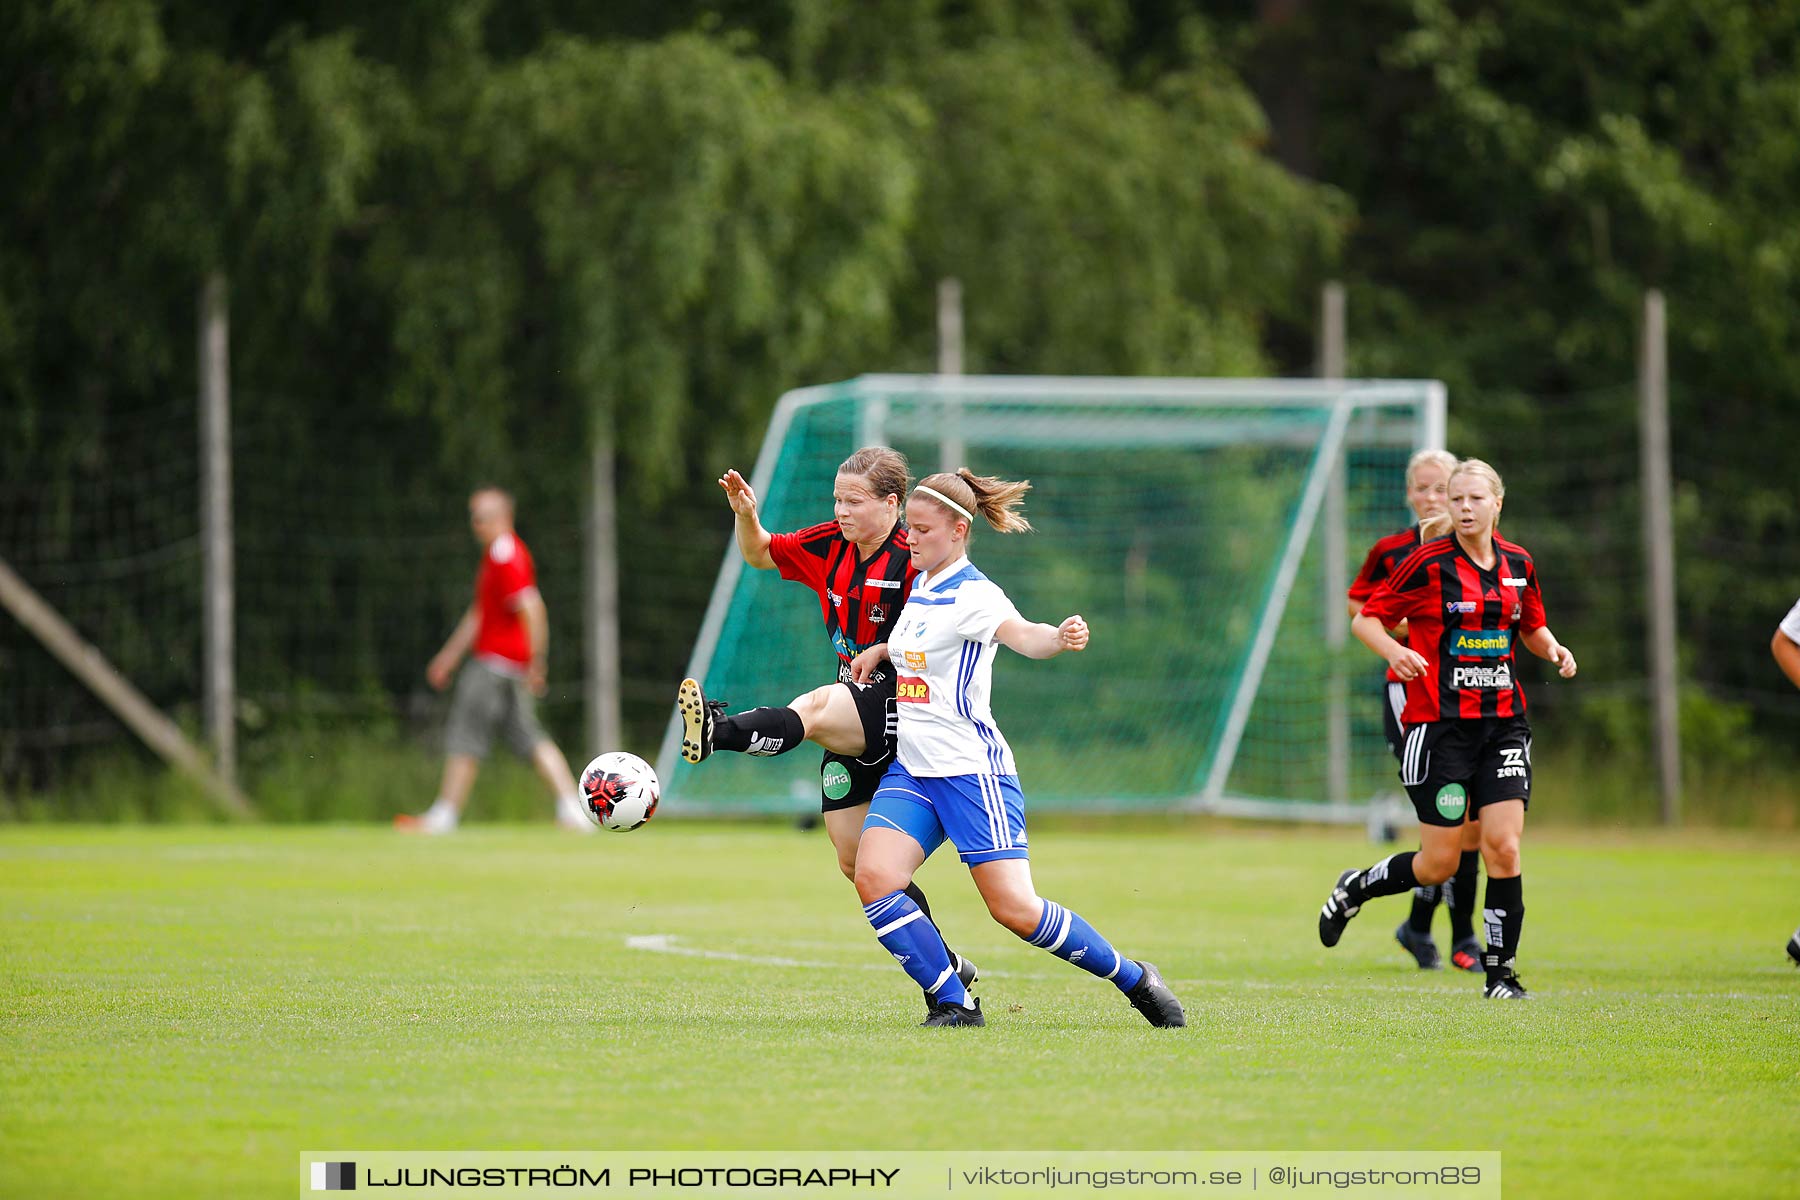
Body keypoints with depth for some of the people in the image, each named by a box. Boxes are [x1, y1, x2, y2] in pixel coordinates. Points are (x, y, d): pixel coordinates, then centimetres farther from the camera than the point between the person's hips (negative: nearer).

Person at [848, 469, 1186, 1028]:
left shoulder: (971, 594, -13)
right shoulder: (921, 588, 12)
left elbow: (1020, 634, -35)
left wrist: (1060, 637, -55)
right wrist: (880, 650, 20)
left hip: (972, 771, -8)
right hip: (911, 770, 8)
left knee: (1015, 908, -12)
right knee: (873, 878, -16)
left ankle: (1134, 979, 8)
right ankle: (955, 1004, -6)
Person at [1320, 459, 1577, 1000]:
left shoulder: (1517, 564, 8)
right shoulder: (1429, 562, -7)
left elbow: (1532, 627, 24)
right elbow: (1365, 619, -3)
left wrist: (1553, 649, 2)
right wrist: (1393, 650, -23)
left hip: (1502, 721, 4)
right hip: (1439, 724, -4)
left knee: (1503, 847, -9)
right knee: (1439, 863, -3)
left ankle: (1501, 971, 2)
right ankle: (1354, 888, 26)